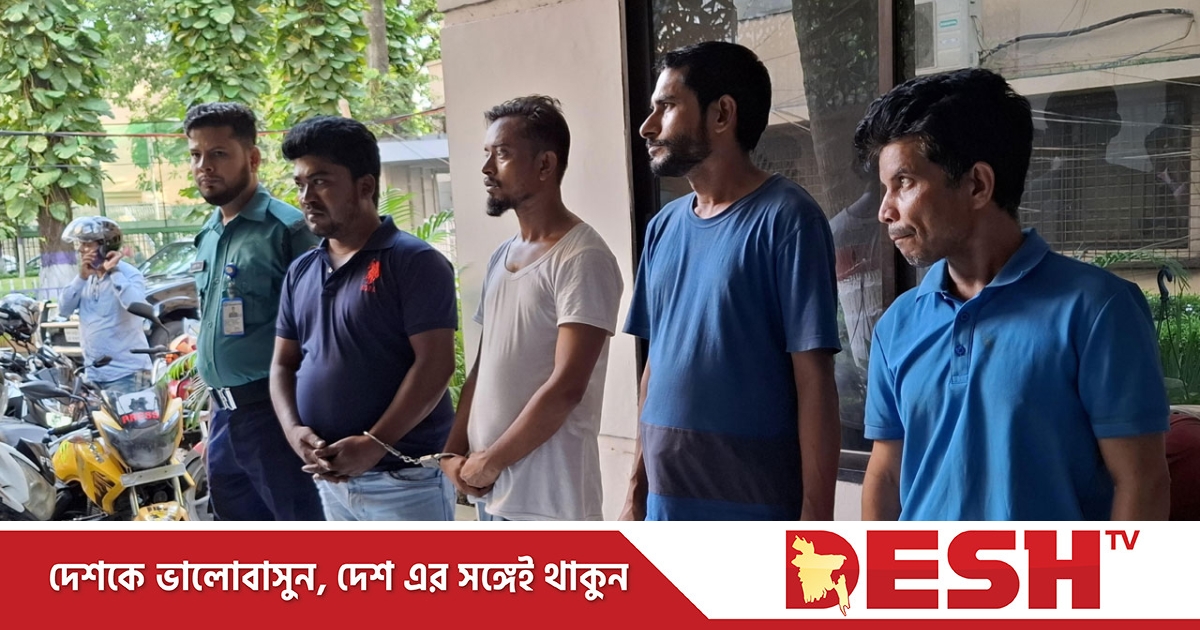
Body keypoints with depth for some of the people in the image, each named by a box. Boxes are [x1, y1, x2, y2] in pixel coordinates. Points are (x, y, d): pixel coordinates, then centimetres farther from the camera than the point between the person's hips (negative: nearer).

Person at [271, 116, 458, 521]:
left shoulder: (414, 262, -9)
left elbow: (434, 364, -15)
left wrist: (375, 444, -21)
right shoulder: (300, 272, 12)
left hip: (406, 478, -7)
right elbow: (283, 364, 14)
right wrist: (294, 430, -5)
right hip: (331, 477, 7)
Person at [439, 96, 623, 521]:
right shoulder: (502, 258, 14)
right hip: (493, 491, 8)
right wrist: (453, 452, 5)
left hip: (550, 498, -8)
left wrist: (490, 461, -12)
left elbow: (566, 387, -19)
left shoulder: (582, 259, -13)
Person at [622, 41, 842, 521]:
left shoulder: (785, 218, -11)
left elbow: (814, 381, -13)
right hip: (668, 506, 6)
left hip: (756, 513, -6)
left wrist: (816, 518, -15)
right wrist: (637, 490, 14)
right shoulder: (663, 228, 9)